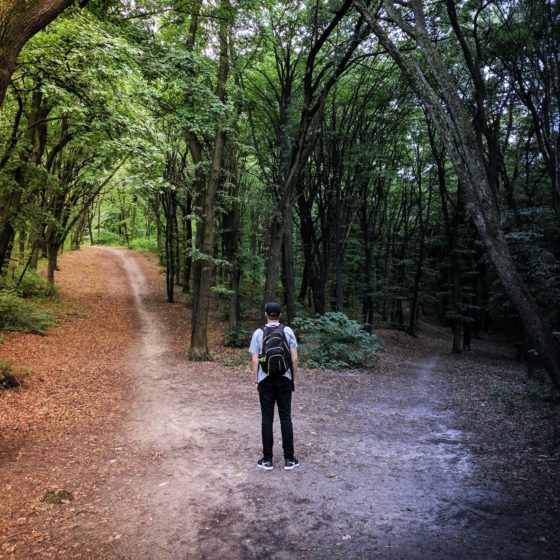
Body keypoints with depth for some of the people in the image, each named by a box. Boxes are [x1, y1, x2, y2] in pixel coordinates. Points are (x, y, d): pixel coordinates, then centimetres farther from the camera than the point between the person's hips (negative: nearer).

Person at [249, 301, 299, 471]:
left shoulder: (258, 333, -3)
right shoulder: (288, 331, -2)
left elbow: (255, 360, -4)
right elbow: (294, 358, -3)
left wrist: (256, 380, 6)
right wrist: (293, 377, 8)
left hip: (266, 380, 0)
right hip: (284, 379, 1)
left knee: (267, 419, 5)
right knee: (286, 418, 6)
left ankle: (267, 459, 11)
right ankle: (289, 459, 11)